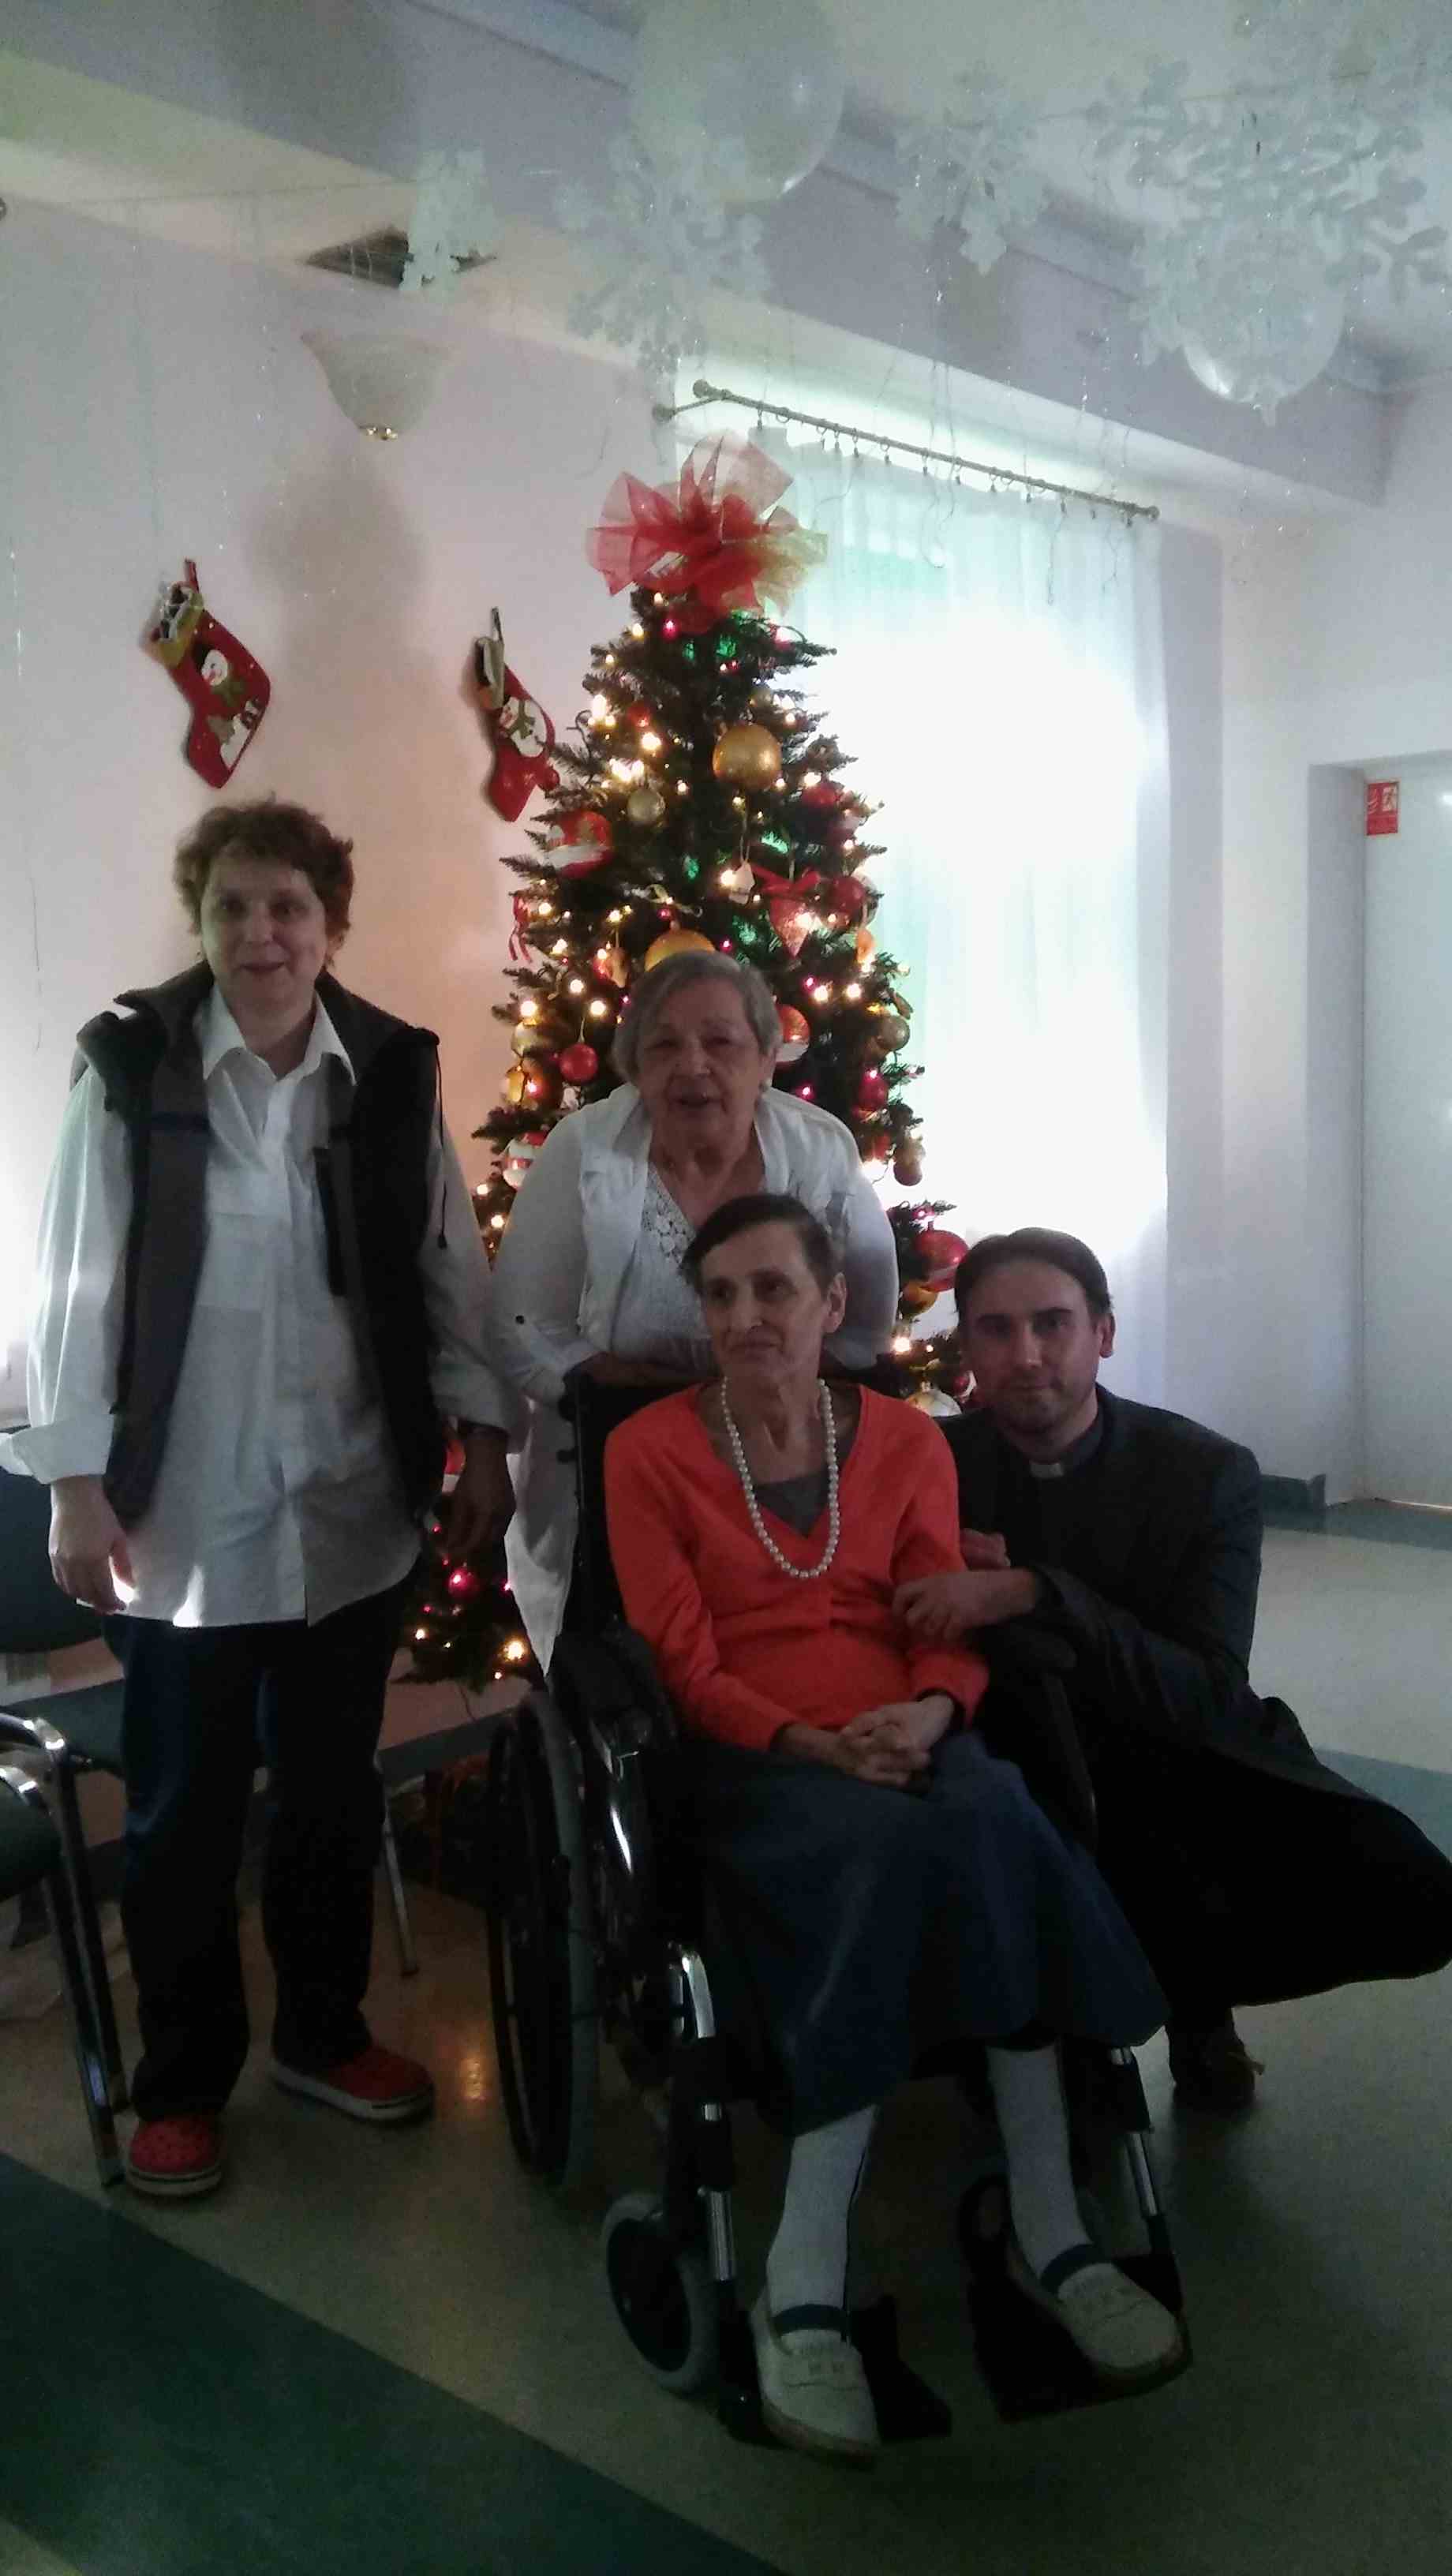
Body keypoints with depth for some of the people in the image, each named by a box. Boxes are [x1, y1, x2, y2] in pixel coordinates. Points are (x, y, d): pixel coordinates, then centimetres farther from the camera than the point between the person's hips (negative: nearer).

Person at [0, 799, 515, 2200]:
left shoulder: (393, 1072, 0)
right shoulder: (132, 1069, -8)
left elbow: (450, 1266, 5)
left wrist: (480, 1435, 3)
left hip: (354, 1503, 3)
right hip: (187, 1508, -2)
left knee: (335, 1784, 17)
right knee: (185, 1806, 10)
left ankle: (322, 2030, 37)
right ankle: (182, 2083, 28)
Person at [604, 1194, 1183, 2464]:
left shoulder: (907, 1442, 12)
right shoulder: (649, 1451, 2)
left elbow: (952, 1633, 9)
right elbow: (685, 1668, -2)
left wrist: (932, 1711, -15)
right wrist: (811, 1745, -18)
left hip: (907, 1739, 3)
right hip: (751, 1754, -3)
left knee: (992, 1823, -33)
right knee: (886, 1844, -36)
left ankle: (1047, 2232, -24)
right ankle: (806, 2289, -30)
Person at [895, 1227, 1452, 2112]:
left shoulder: (1210, 1473, -10)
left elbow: (1209, 1700, -21)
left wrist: (1033, 1597, -34)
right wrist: (950, 1589, -21)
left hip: (1190, 1762, 1)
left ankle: (1188, 1984, 9)